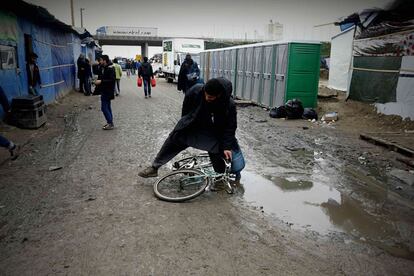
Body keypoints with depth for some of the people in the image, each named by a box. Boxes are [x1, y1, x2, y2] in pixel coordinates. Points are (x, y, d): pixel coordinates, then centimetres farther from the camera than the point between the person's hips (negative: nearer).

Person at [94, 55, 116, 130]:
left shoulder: (110, 69, -19)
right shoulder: (106, 67, 12)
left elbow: (112, 80, -26)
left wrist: (101, 81, -24)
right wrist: (99, 80, 11)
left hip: (107, 91, -11)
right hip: (106, 91, 11)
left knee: (104, 107, -7)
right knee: (107, 107, 15)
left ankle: (110, 123, -2)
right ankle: (110, 122, 22)